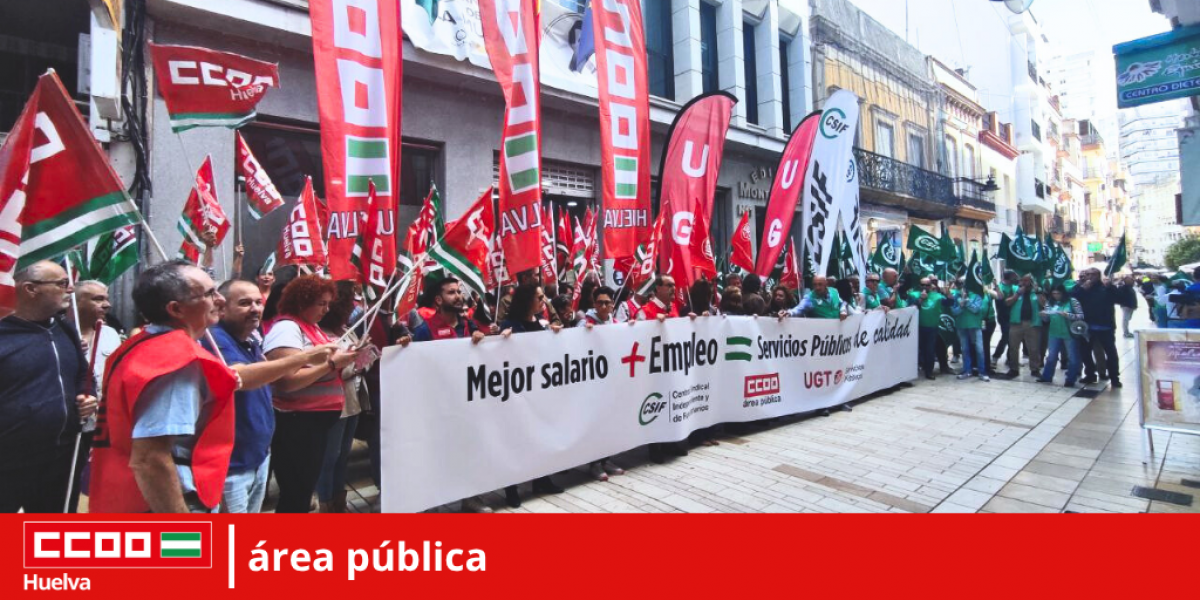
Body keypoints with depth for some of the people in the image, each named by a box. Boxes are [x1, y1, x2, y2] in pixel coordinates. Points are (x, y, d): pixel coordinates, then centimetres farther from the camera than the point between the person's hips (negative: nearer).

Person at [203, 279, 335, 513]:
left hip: (259, 455, 9)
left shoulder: (252, 339, 8)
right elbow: (240, 377, -36)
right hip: (229, 464, -9)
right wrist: (303, 357, -41)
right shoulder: (216, 338, -19)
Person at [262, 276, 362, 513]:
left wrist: (343, 359, 0)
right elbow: (288, 381, -26)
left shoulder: (311, 326, 13)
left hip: (316, 420, 9)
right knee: (295, 495, 2)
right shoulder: (286, 328, -16)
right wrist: (333, 363, -21)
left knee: (305, 490, 20)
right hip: (296, 424, -9)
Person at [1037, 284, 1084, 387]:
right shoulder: (1050, 302, 5)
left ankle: (1070, 380, 19)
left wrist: (1067, 315, -25)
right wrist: (1043, 315, -13)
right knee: (1051, 356, 13)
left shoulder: (1072, 301, -7)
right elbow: (1047, 319, 9)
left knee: (1072, 358, 7)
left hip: (1069, 334, -3)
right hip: (1054, 334, 4)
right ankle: (1047, 376, 25)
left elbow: (1081, 316, -10)